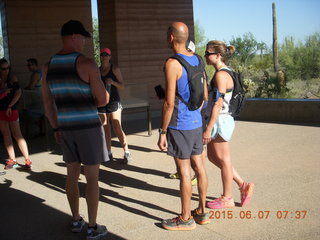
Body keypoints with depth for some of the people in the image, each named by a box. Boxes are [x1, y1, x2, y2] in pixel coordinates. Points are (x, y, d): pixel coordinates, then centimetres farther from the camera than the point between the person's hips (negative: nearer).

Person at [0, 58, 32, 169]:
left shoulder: (12, 78, -5)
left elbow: (18, 93, -10)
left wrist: (10, 106, -11)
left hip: (11, 109, -4)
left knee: (17, 134, -7)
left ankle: (27, 160, -6)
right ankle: (12, 160, 13)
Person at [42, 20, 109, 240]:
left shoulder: (49, 66, 4)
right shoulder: (87, 63, -15)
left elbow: (47, 102, 9)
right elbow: (103, 99, -16)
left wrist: (56, 128, 18)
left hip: (66, 128, 6)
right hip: (89, 127, -6)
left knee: (72, 174, 17)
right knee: (93, 177, 3)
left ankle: (76, 221, 30)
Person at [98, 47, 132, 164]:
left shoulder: (115, 69, -1)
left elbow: (122, 86, -2)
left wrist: (112, 82, -19)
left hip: (113, 101, -4)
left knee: (117, 128, -10)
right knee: (105, 129, 6)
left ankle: (127, 152, -2)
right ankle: (109, 153, 13)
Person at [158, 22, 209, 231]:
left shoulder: (172, 64, -16)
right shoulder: (197, 60, 8)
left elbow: (169, 102, -18)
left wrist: (162, 131, -12)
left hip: (180, 125, -8)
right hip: (197, 122, 8)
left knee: (184, 171, 1)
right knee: (198, 166, 14)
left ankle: (186, 219, 14)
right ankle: (202, 212, 27)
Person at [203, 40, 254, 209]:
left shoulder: (221, 75, -18)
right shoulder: (225, 72, 12)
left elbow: (218, 105, -22)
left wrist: (208, 129, -20)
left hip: (219, 121, -10)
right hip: (220, 120, 10)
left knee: (223, 160, 4)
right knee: (212, 157, 18)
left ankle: (227, 198, 20)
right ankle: (243, 184, 24)